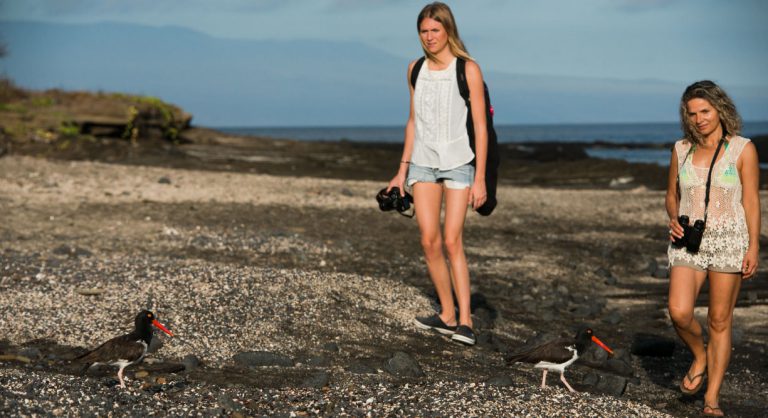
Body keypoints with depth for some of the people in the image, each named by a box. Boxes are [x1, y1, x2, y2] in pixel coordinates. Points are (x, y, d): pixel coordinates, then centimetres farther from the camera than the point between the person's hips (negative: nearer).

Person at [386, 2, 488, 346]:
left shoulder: (468, 69, -7)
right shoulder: (416, 69, 7)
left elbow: (480, 126, -7)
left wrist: (480, 178, -11)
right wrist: (402, 171, 13)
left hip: (458, 163, -4)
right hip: (423, 162, 4)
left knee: (452, 241, -11)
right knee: (429, 241, -1)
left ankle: (465, 321, -7)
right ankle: (447, 315, 10)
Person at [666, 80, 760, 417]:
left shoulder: (743, 149, -3)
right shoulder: (681, 150, 7)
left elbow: (752, 201, -3)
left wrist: (753, 248, -10)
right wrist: (673, 220, -6)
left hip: (728, 241, -2)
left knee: (720, 320, 1)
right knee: (679, 312, -15)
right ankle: (700, 358, 17)